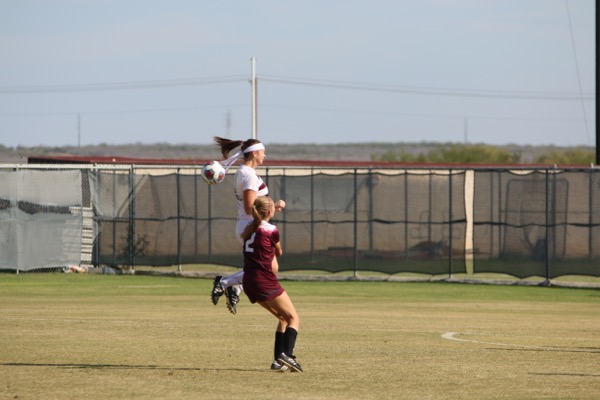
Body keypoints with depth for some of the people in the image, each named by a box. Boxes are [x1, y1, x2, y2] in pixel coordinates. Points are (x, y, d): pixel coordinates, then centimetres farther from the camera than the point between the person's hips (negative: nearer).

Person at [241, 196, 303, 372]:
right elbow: (279, 253, 8)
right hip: (266, 281, -7)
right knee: (294, 318, -1)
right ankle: (286, 354, -23)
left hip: (249, 283, 7)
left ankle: (278, 360, 10)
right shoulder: (271, 230, -7)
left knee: (283, 318, 19)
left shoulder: (249, 229, 11)